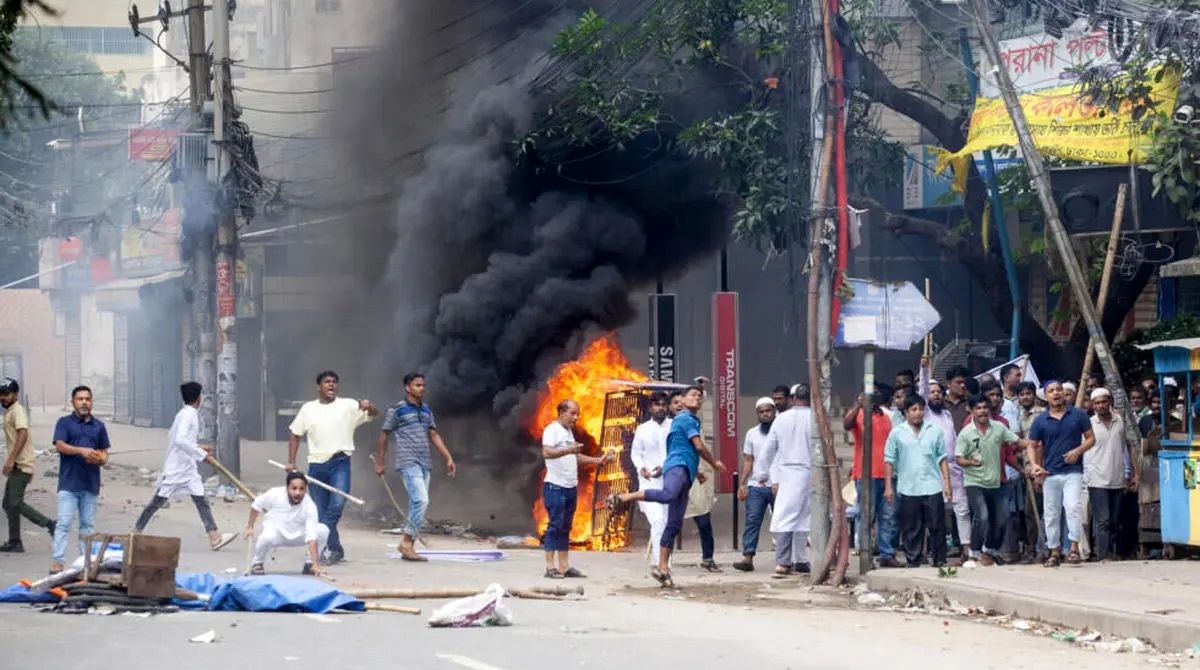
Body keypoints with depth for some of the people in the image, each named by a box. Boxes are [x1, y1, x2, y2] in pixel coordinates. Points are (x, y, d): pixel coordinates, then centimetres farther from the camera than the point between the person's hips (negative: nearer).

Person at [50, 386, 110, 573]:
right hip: (69, 484, -4)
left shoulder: (99, 426, 13)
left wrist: (99, 459, -10)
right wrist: (82, 451, -25)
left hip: (91, 484, 4)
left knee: (87, 524, 9)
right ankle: (57, 561, -9)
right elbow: (60, 445, -11)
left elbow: (104, 453, 15)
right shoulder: (64, 423, 2)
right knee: (64, 523, -8)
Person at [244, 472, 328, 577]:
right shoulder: (274, 494, -24)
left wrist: (316, 565, -40)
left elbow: (312, 537, -33)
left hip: (298, 535, 1)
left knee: (323, 530, -24)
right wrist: (250, 526, 5)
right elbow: (256, 505, -1)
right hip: (277, 533, -1)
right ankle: (257, 563, -5)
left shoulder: (310, 506, -27)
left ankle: (309, 564, -1)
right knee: (268, 536, -37)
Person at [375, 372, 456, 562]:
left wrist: (448, 458, 12)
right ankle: (407, 542, -11)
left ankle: (408, 547, 9)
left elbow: (434, 435, 18)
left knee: (417, 504, 5)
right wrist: (379, 463, 2)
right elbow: (383, 436, 2)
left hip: (425, 464, 7)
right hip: (408, 463, -7)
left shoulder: (426, 410, 15)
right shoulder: (397, 410, -3)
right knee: (421, 501, -18)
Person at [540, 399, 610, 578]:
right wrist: (568, 450, -36)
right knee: (555, 525, -8)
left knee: (565, 528, 9)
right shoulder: (552, 430, -8)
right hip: (555, 486, -8)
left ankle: (564, 566, 11)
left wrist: (596, 460, 17)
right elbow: (546, 452, -23)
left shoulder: (569, 432, 19)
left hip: (571, 487, 8)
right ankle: (550, 567, -6)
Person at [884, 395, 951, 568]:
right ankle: (912, 562, 10)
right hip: (908, 489, -1)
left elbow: (943, 460, 10)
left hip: (933, 488, 1)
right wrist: (888, 486, 0)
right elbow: (889, 461, 5)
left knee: (937, 527, 1)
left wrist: (947, 483, 3)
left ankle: (940, 561, 8)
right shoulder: (897, 433, 5)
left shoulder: (934, 432, 8)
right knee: (911, 529, 3)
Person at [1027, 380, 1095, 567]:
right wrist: (1034, 464, -10)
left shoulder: (1078, 415, 4)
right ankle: (1055, 552, 14)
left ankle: (1074, 547, -17)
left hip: (1073, 472, -2)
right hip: (1050, 473, 2)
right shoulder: (1040, 420, 6)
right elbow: (1032, 446, 9)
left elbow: (1090, 438, 7)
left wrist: (1078, 451, -11)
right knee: (1051, 514, 5)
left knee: (1072, 506, -21)